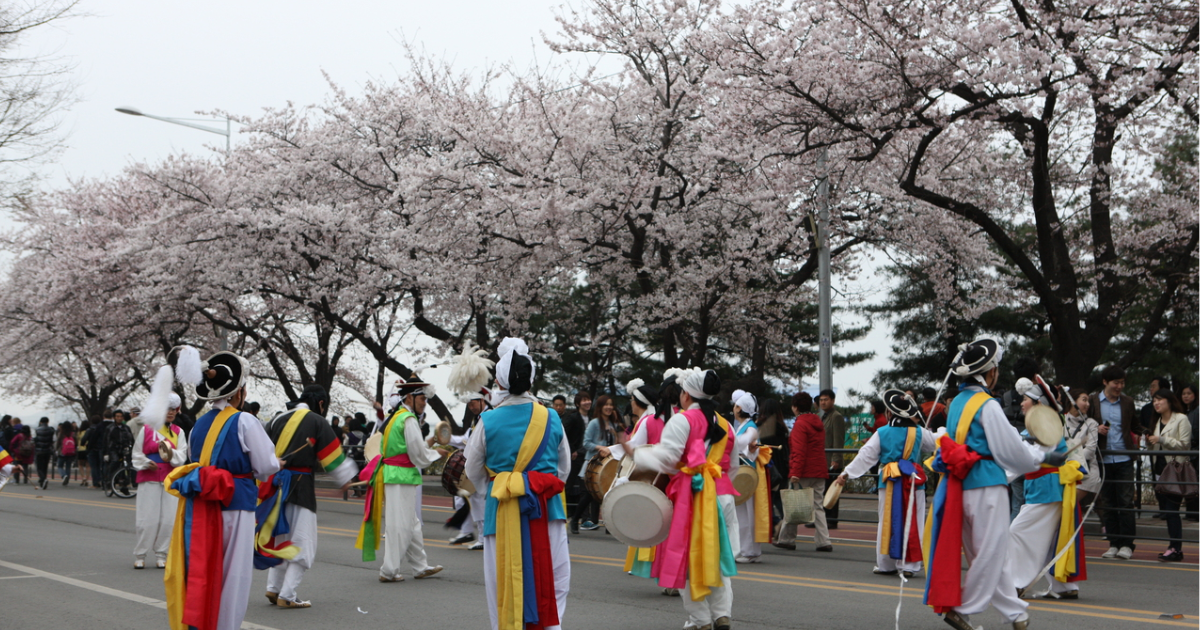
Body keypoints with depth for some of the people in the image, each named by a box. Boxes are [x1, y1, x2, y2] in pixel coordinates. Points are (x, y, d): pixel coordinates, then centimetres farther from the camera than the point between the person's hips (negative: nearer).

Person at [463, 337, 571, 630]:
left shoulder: (488, 421, -6)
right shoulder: (551, 418, 0)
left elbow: (473, 471, 5)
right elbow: (564, 467, 10)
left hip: (504, 509, -1)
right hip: (546, 507, 1)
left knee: (506, 576, 8)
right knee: (551, 573, 9)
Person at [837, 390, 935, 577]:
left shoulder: (881, 433, -2)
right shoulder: (919, 432, 1)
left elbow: (866, 455, -2)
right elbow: (935, 444, 18)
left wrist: (846, 474, 2)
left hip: (889, 484, 0)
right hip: (913, 483, 0)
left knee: (887, 523, 9)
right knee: (912, 523, 3)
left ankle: (886, 565, 15)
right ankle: (909, 565, 2)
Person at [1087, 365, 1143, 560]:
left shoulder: (1127, 402, 9)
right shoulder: (1093, 401, 4)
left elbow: (1136, 425, 21)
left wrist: (1140, 436, 3)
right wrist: (1096, 430, -11)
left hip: (1124, 459, 0)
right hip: (1102, 460, 0)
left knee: (1126, 501, -4)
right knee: (1108, 503, 4)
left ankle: (1127, 544, 2)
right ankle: (1114, 543, 11)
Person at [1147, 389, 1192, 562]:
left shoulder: (1181, 419, -3)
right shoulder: (1157, 421, 19)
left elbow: (1184, 444, -11)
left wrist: (1161, 439, -18)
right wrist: (1150, 441, 2)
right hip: (1160, 468, 8)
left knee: (1171, 509, -12)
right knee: (1164, 508, 7)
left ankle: (1176, 548, -10)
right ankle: (1175, 546, 13)